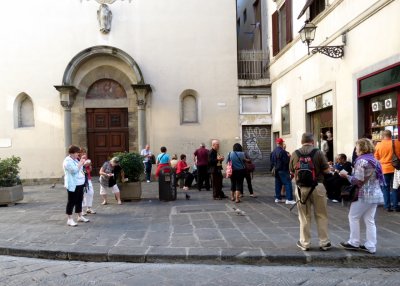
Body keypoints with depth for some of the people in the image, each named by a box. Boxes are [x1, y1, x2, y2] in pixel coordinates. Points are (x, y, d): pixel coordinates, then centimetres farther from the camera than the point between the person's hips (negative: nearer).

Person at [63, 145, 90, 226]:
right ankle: (69, 219, 5)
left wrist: (81, 161, 10)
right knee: (71, 202, -2)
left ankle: (80, 216, 25)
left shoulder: (75, 160, 15)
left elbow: (80, 168, 22)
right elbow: (74, 170, -24)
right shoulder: (67, 161, -14)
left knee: (79, 200, 15)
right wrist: (81, 162, -16)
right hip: (73, 185, -9)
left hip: (79, 184, 9)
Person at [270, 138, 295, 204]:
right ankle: (289, 199, -10)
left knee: (278, 184, 14)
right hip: (283, 170, -9)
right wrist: (289, 157, -1)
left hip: (276, 171, 9)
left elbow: (272, 162, 15)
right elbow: (286, 161, -19)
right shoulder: (282, 151, -18)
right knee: (288, 184, -6)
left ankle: (278, 198, 20)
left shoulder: (273, 152, 10)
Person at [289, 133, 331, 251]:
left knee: (304, 217, 11)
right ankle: (324, 242, 20)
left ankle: (305, 243, 18)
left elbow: (292, 172, 7)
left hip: (301, 188, 1)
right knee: (321, 216, 11)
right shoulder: (318, 152, -8)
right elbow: (326, 170, -5)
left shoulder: (294, 154, -3)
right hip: (317, 187, -1)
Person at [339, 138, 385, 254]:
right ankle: (370, 246, 13)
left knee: (353, 217, 5)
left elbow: (358, 180, -20)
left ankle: (354, 243, 11)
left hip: (364, 195, -8)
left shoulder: (361, 161, -15)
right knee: (369, 220, 11)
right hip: (375, 194, 8)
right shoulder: (375, 161, 12)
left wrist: (346, 176, -6)